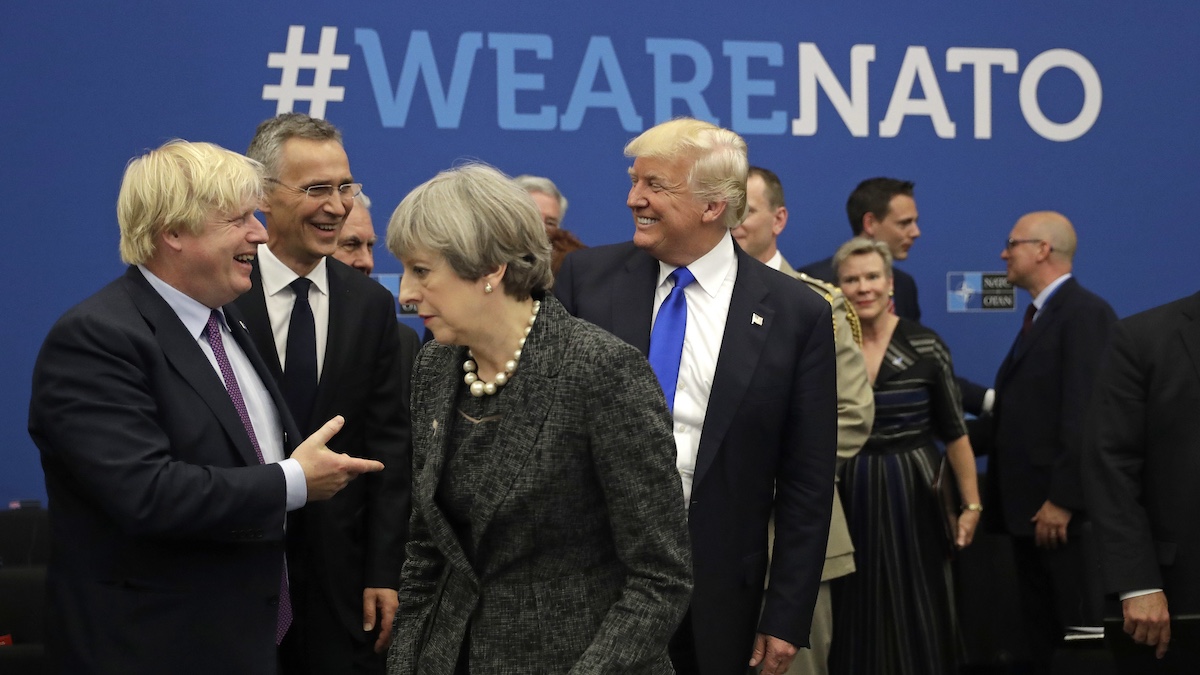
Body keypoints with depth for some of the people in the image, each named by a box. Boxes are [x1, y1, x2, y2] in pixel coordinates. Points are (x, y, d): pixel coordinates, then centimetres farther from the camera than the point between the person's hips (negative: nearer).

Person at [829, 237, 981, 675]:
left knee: (917, 614, 6)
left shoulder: (925, 347, -5)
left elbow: (955, 432, -2)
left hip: (912, 494, -1)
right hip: (849, 497, 2)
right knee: (859, 615, 10)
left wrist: (972, 505, -3)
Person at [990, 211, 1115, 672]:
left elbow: (1086, 415, -20)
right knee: (1042, 637, 13)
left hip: (1063, 511, -10)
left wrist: (1063, 500, -22)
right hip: (1029, 507, 10)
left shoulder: (1086, 313, -12)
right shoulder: (1039, 315, 18)